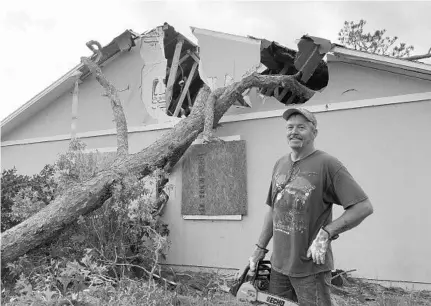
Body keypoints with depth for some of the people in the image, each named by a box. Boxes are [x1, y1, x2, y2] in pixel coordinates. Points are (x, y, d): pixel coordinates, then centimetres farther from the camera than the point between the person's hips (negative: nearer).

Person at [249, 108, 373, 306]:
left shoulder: (327, 164, -13)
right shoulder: (280, 165, 8)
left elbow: (364, 207, -15)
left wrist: (326, 234, -21)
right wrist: (260, 249, 13)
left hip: (311, 268, -6)